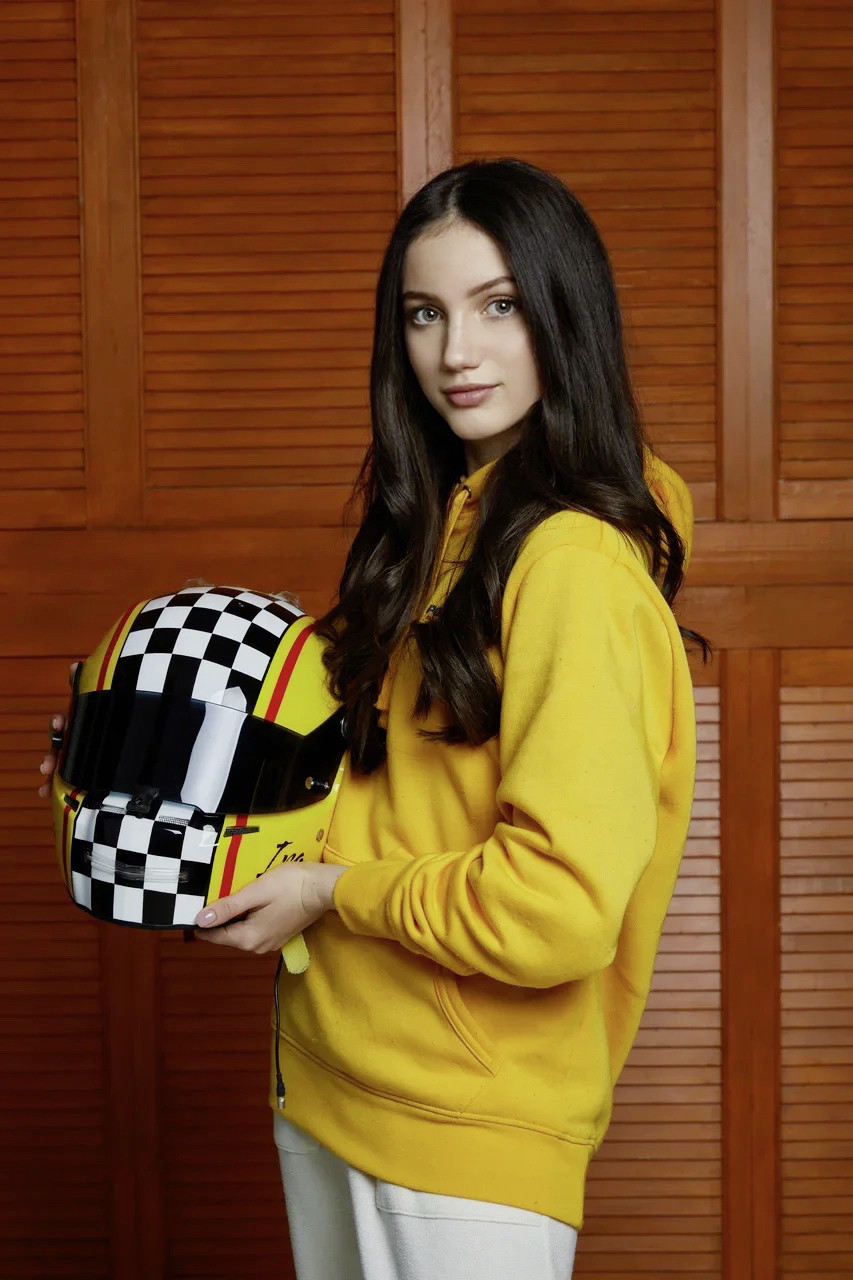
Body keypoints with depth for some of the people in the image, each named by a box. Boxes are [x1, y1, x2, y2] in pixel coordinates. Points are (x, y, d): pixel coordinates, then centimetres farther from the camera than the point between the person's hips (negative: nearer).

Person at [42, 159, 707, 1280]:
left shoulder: (579, 568, -21)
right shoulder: (427, 520, 7)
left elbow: (560, 905, -25)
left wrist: (333, 893, -14)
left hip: (477, 1120, -8)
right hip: (326, 1073, 8)